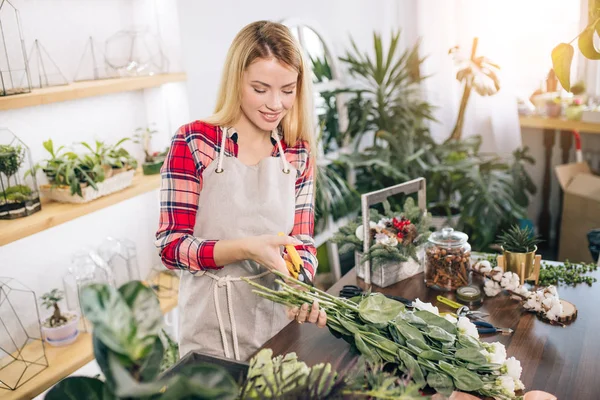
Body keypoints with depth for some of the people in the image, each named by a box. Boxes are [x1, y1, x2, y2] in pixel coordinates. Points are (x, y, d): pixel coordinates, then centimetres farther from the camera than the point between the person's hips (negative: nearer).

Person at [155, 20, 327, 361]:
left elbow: (302, 240, -1)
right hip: (213, 330, -3)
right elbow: (172, 246, -14)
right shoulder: (194, 143, -13)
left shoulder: (299, 154, -1)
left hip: (279, 322, 4)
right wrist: (246, 247, -28)